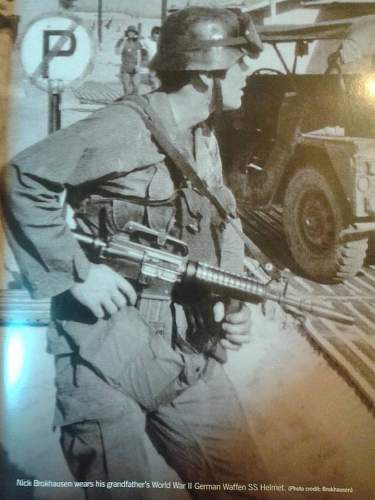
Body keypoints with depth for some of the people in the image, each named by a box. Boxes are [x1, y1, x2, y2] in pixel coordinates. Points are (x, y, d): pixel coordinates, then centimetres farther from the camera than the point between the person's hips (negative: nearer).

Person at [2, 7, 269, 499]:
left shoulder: (208, 142, 14)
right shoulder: (126, 126, -13)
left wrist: (234, 301, 3)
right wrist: (76, 271, -21)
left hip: (188, 354, 8)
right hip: (106, 358, -7)